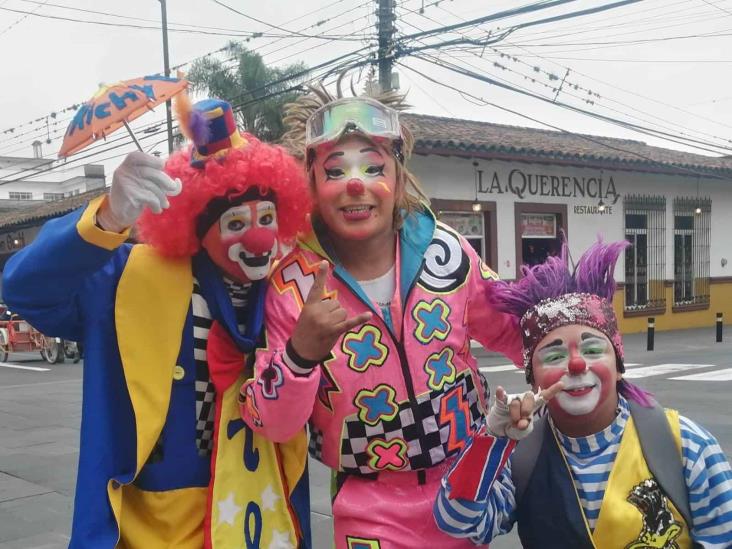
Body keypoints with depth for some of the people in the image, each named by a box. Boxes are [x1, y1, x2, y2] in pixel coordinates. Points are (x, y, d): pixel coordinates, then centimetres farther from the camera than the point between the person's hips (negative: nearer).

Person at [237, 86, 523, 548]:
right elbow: (271, 425, -16)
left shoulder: (443, 250, -10)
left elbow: (511, 329, 6)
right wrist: (300, 354, -33)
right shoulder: (292, 284, -16)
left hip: (472, 481, 3)